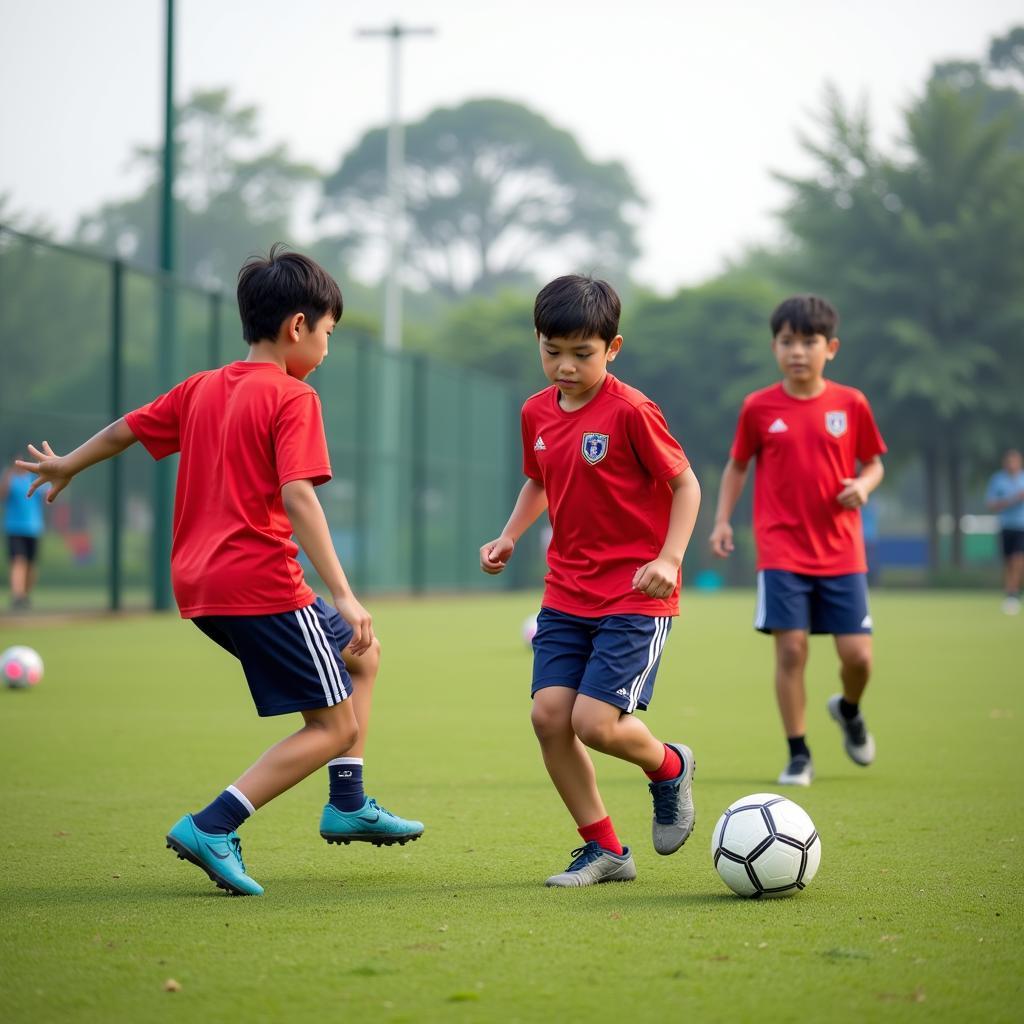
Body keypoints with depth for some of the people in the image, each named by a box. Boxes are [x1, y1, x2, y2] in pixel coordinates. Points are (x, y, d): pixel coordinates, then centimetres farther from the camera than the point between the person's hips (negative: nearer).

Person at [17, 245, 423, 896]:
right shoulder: (292, 397, -8)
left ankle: (349, 805, 24)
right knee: (337, 726, -2)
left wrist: (67, 466, 44)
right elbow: (297, 498, -20)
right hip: (260, 581, -9)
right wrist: (343, 596, -22)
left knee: (361, 650, 25)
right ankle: (212, 829, -12)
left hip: (198, 583, 9)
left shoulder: (203, 388, 14)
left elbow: (126, 430, 25)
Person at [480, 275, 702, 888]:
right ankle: (603, 850, 8)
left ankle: (670, 768, 18)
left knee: (594, 722, -16)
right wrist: (510, 537, 9)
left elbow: (685, 483, -8)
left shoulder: (630, 411, -14)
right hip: (566, 593, 6)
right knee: (549, 714, -7)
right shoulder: (537, 413, 6)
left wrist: (668, 559, -20)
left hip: (635, 596, -6)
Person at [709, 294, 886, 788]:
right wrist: (722, 519, 2)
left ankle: (849, 710, 32)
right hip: (782, 552, -1)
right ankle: (798, 755, 6)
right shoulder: (759, 407, 0)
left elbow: (872, 463, 11)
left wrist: (863, 485, -11)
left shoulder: (850, 404, 1)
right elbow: (737, 464, 12)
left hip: (841, 552, 1)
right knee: (791, 649, -8)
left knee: (857, 654, -3)